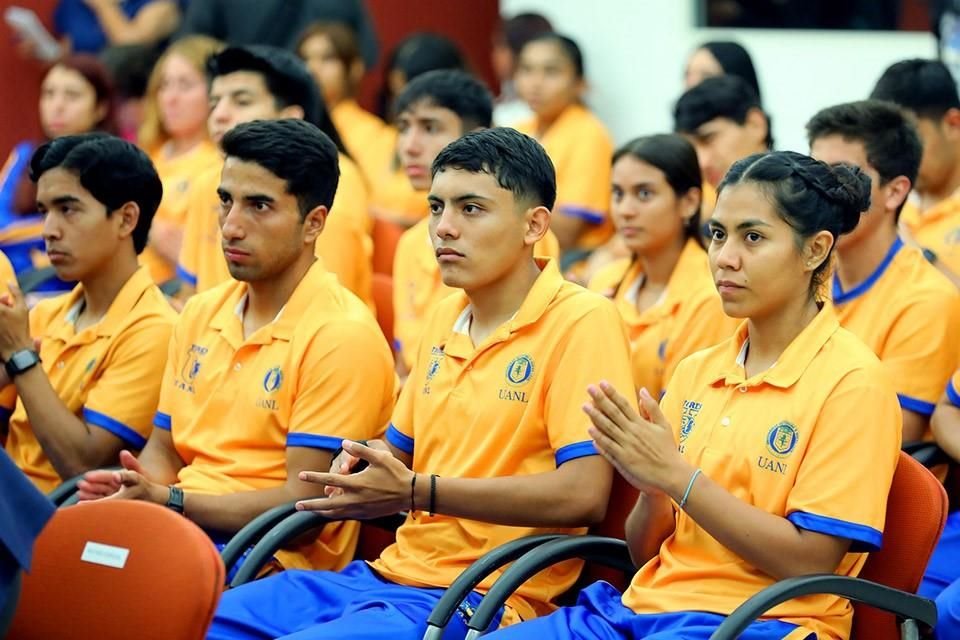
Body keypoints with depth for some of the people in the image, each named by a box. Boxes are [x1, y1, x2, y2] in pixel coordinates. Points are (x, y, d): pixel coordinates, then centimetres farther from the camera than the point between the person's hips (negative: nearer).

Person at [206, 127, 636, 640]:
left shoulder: (581, 322, -9)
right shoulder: (444, 319, 16)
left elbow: (583, 494, -18)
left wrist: (415, 492, -18)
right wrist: (369, 461, 4)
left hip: (481, 597, -8)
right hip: (393, 573, 8)